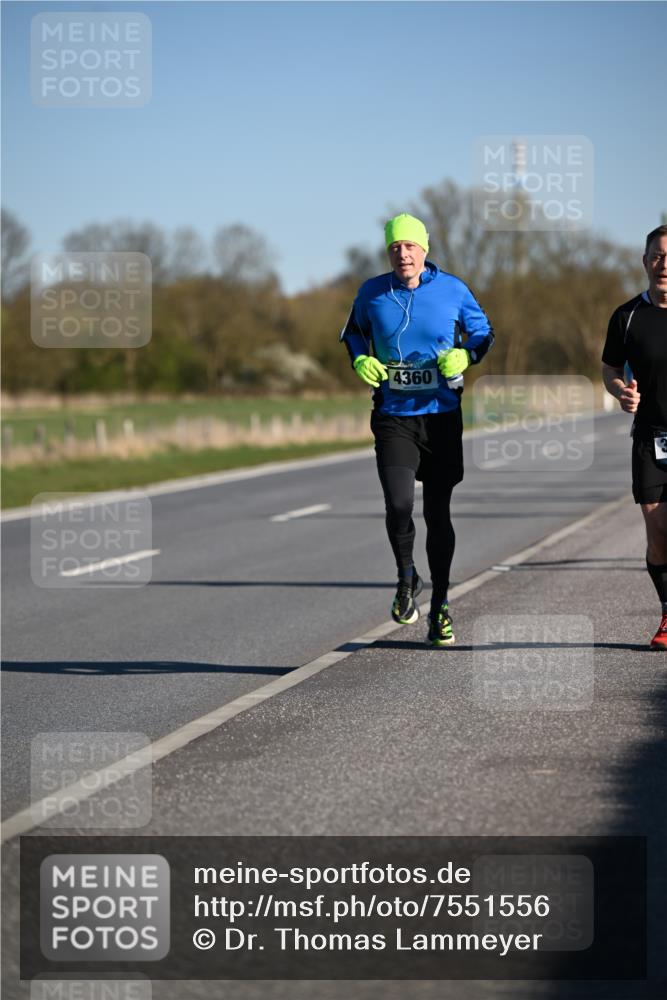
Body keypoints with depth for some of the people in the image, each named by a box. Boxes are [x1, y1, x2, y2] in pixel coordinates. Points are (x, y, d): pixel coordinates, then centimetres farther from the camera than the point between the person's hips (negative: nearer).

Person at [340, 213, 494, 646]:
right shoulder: (372, 293, 2)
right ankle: (407, 578, 12)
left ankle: (440, 607, 19)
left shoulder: (452, 290, 0)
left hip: (442, 416, 0)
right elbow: (352, 332, 21)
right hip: (393, 418, 0)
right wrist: (360, 360, 0)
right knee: (399, 504, -18)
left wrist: (465, 356, -9)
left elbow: (483, 334, 13)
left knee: (438, 513, 5)